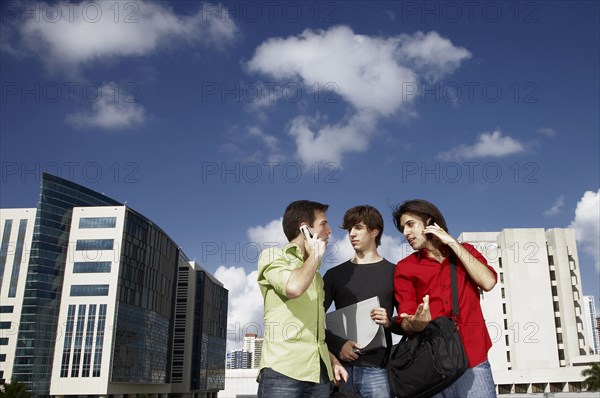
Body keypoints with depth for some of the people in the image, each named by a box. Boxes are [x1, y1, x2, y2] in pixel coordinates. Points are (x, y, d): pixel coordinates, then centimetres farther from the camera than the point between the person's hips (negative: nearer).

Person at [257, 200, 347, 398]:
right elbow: (294, 287, -18)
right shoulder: (273, 256, 3)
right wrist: (315, 256, -2)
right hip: (283, 369, -7)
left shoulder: (315, 275, 25)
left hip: (319, 372, 7)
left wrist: (332, 360, 14)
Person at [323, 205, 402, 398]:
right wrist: (337, 344, -9)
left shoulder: (393, 272, 6)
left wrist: (390, 323, -13)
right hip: (341, 366, 2)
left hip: (376, 368, -2)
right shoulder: (334, 274, 11)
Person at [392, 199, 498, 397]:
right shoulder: (405, 268, 7)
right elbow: (406, 323, -1)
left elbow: (488, 282, -6)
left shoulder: (464, 251, 13)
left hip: (473, 360, 1)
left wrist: (453, 244, -3)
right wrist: (416, 324, -24)